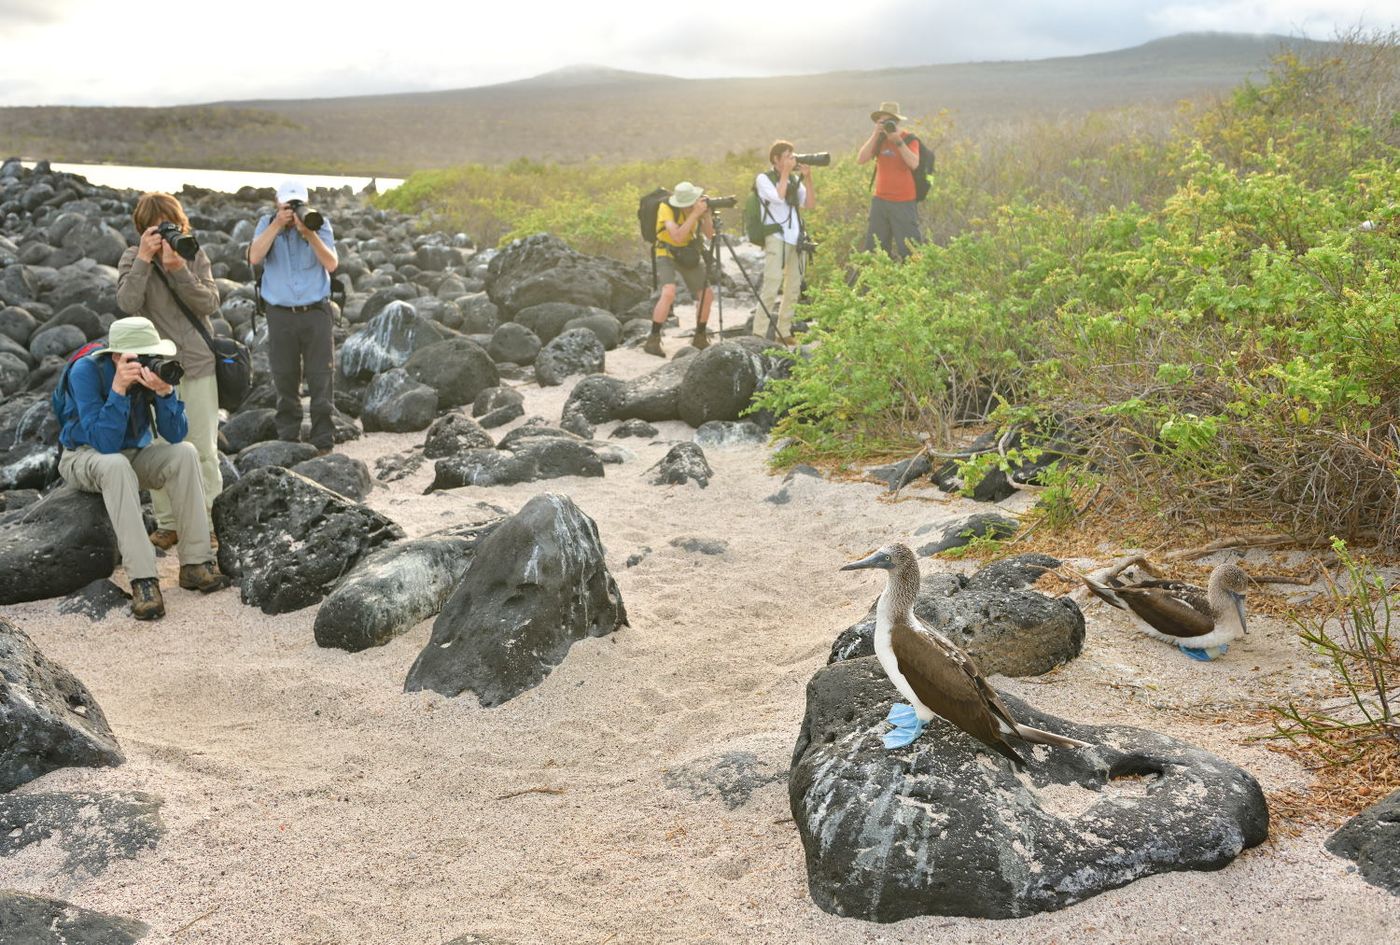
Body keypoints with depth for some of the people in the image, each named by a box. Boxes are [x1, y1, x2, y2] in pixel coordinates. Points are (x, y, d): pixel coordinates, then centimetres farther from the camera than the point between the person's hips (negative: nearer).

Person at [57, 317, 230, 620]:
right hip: (85, 456, -4)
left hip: (135, 452, 4)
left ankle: (195, 563, -21)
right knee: (116, 465, -37)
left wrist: (165, 392, -35)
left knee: (185, 453, -23)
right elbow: (105, 443, -33)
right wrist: (118, 389, -41)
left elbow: (175, 435, -19)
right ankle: (143, 579, -40)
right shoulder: (86, 371, -26)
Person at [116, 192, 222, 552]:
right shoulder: (133, 258, 1)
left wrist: (178, 269, -19)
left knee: (204, 449, 4)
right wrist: (144, 260, -19)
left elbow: (209, 305, -9)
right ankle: (167, 523, 12)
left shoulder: (195, 256, 3)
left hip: (199, 364, 1)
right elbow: (128, 303, -15)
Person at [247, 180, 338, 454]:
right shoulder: (267, 223, 5)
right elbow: (254, 257, -11)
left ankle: (323, 442, 4)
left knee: (322, 380, -2)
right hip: (281, 315, 1)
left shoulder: (320, 224, 2)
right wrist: (277, 225, -15)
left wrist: (309, 233, -19)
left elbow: (332, 264, -9)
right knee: (285, 380, 6)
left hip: (316, 312, -1)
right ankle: (288, 440, 16)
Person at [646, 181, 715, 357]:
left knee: (707, 295, 2)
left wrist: (706, 214, -28)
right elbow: (677, 236, -37)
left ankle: (700, 337, 22)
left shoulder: (698, 204, -9)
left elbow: (709, 235, -13)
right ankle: (653, 341, -22)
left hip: (690, 254, 5)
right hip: (667, 254, -5)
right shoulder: (666, 208, -24)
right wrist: (695, 213, -39)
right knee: (669, 293, -27)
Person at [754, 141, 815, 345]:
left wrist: (807, 178, 3)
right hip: (776, 238, -7)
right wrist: (785, 174, -6)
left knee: (793, 289, 6)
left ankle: (784, 333, 13)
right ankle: (758, 334, -14)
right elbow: (778, 197, -16)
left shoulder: (794, 180, 18)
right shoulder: (763, 178, 2)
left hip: (796, 239, 7)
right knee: (771, 288, -14)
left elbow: (810, 204, 10)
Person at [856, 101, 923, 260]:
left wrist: (898, 141, -25)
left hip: (904, 203, -5)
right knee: (872, 248, 8)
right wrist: (875, 135, -11)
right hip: (880, 200, 5)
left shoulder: (909, 139, -5)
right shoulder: (878, 139, 9)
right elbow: (861, 159, -4)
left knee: (908, 249, -7)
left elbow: (914, 163, -22)